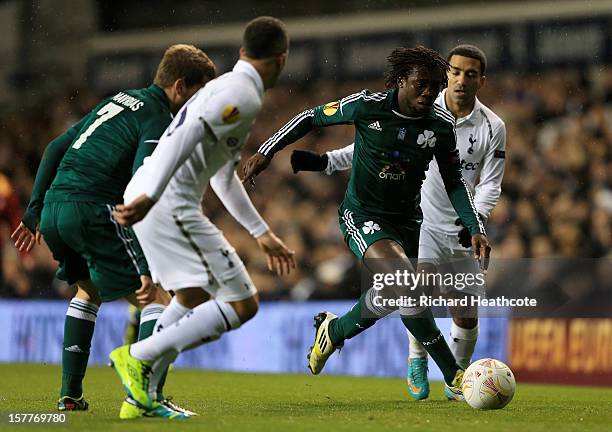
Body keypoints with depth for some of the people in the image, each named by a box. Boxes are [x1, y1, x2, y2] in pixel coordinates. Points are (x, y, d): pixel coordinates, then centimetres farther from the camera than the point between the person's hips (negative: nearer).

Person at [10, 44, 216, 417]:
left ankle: (70, 394, 28)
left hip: (53, 208, 9)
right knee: (158, 298, -6)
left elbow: (55, 149, 24)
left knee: (89, 289, 31)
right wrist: (146, 267, -21)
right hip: (92, 213, -9)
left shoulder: (119, 101, 23)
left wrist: (34, 214, 27)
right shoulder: (158, 121, -4)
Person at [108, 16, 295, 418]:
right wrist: (150, 196, -35)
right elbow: (185, 136, -25)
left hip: (152, 201, 10)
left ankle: (142, 397, 25)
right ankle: (139, 356, -8)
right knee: (242, 305, -5)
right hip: (171, 204, -10)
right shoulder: (243, 96, -9)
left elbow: (223, 176, 34)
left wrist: (263, 233, 38)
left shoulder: (225, 88, 24)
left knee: (194, 299, 26)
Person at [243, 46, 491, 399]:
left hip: (407, 220, 5)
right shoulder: (367, 106, -15)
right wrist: (267, 151, -2)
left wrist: (476, 229, -4)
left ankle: (335, 330, 37)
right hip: (362, 215, -5)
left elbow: (454, 183, 5)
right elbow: (312, 117, 0)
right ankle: (453, 375, -17)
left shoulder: (441, 125, -6)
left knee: (392, 297, 4)